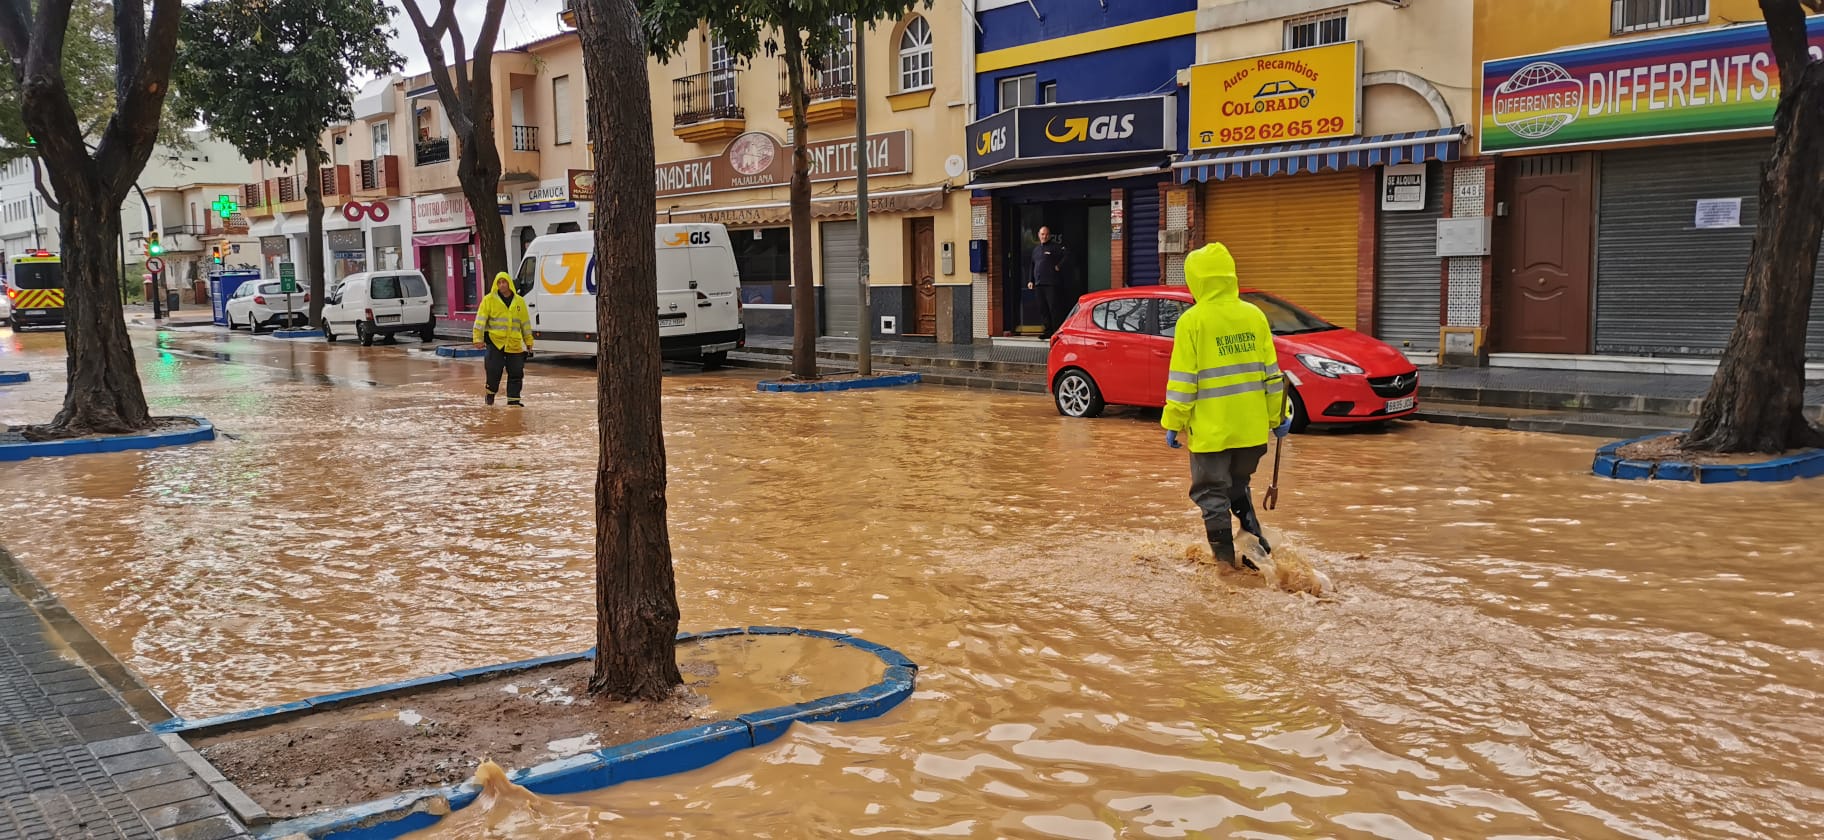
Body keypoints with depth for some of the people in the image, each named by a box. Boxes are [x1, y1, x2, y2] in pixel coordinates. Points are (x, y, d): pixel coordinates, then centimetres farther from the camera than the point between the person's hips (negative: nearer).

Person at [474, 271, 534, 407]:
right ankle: (490, 393, 18)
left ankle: (513, 399, 11)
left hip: (514, 344, 3)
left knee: (516, 372, 3)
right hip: (495, 341, -3)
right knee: (494, 370, -6)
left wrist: (529, 341, 16)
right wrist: (478, 339, -10)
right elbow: (480, 320, -2)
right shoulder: (489, 300, 1)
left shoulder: (519, 301, 11)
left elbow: (525, 323, 17)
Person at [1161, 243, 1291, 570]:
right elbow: (1270, 371, 7)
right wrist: (1278, 415, 15)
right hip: (1252, 427, 5)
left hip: (1210, 429, -5)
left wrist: (1173, 423, -3)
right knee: (1238, 487, 23)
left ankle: (1226, 558, 6)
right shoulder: (1254, 315, 3)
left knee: (1212, 494, 6)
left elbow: (1182, 379, -10)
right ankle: (1256, 545, 15)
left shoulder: (1192, 321, -10)